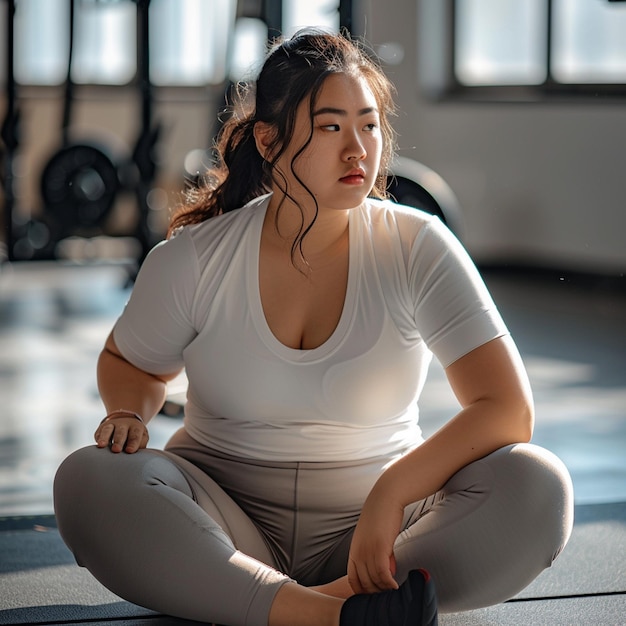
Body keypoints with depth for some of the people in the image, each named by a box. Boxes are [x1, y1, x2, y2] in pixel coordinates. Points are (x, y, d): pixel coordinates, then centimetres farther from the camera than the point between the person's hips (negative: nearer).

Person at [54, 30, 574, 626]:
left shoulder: (416, 247, -7)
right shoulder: (192, 259, -4)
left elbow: (507, 409, -14)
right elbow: (128, 362, 17)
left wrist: (391, 493, -27)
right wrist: (128, 416, -7)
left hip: (375, 527, -1)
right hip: (227, 524, 1)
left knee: (538, 485, -26)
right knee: (87, 481, -30)